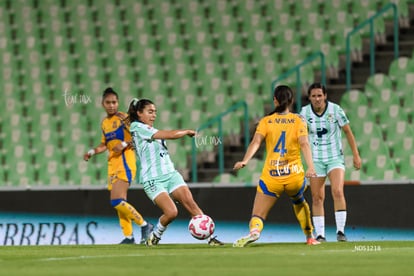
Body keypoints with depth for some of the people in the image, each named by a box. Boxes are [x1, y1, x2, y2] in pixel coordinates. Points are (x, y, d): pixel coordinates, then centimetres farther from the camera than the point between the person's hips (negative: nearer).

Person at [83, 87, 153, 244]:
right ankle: (129, 236, 9)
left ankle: (144, 225, -9)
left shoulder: (123, 118, -5)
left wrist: (124, 144, -20)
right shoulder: (104, 123, 16)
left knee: (117, 201, -20)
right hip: (112, 165, 8)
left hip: (125, 164, -8)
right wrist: (92, 152, 12)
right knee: (119, 203, 5)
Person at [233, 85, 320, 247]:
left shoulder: (265, 121, 5)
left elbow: (256, 142, -11)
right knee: (299, 202, 34)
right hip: (294, 175, 2)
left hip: (271, 177, -2)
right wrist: (310, 167, -20)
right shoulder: (298, 120, 4)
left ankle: (254, 230, -36)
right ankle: (309, 237, 37)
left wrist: (245, 161, -23)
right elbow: (304, 144, -10)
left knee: (258, 215, -3)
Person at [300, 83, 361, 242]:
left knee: (338, 192, -19)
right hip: (315, 160, 2)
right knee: (317, 198, 1)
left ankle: (340, 231, -17)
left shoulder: (335, 110, -8)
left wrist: (356, 155, 1)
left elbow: (348, 132, 1)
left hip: (335, 157, -2)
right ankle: (320, 234, 9)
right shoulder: (305, 112, -4)